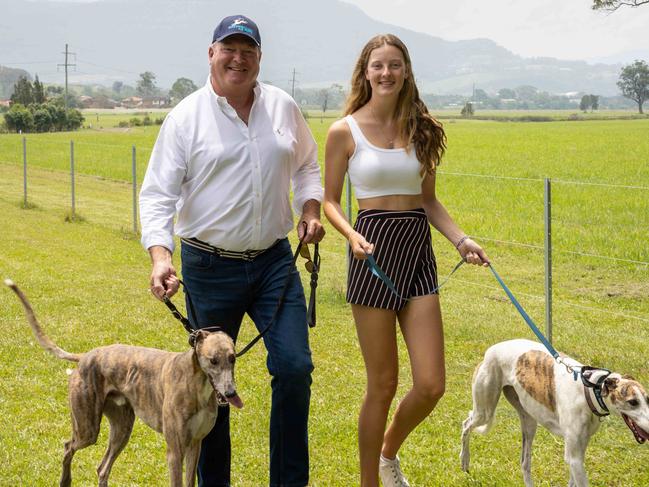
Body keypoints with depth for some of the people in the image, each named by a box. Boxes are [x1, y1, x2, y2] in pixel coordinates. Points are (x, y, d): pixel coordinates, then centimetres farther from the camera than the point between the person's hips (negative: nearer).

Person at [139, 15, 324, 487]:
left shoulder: (284, 108, 4)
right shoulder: (185, 117, -7)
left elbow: (306, 164, 20)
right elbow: (158, 194, -10)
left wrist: (310, 207, 2)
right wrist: (160, 256, -24)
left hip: (274, 259, 3)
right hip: (210, 266, -2)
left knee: (295, 367, -5)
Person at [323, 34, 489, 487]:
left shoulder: (420, 129, 9)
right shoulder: (345, 131, -2)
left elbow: (429, 199, 14)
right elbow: (330, 200, 2)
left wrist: (461, 239, 0)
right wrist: (351, 235, -18)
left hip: (418, 251, 4)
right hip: (374, 250, -4)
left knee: (432, 385, -2)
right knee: (383, 386, 0)